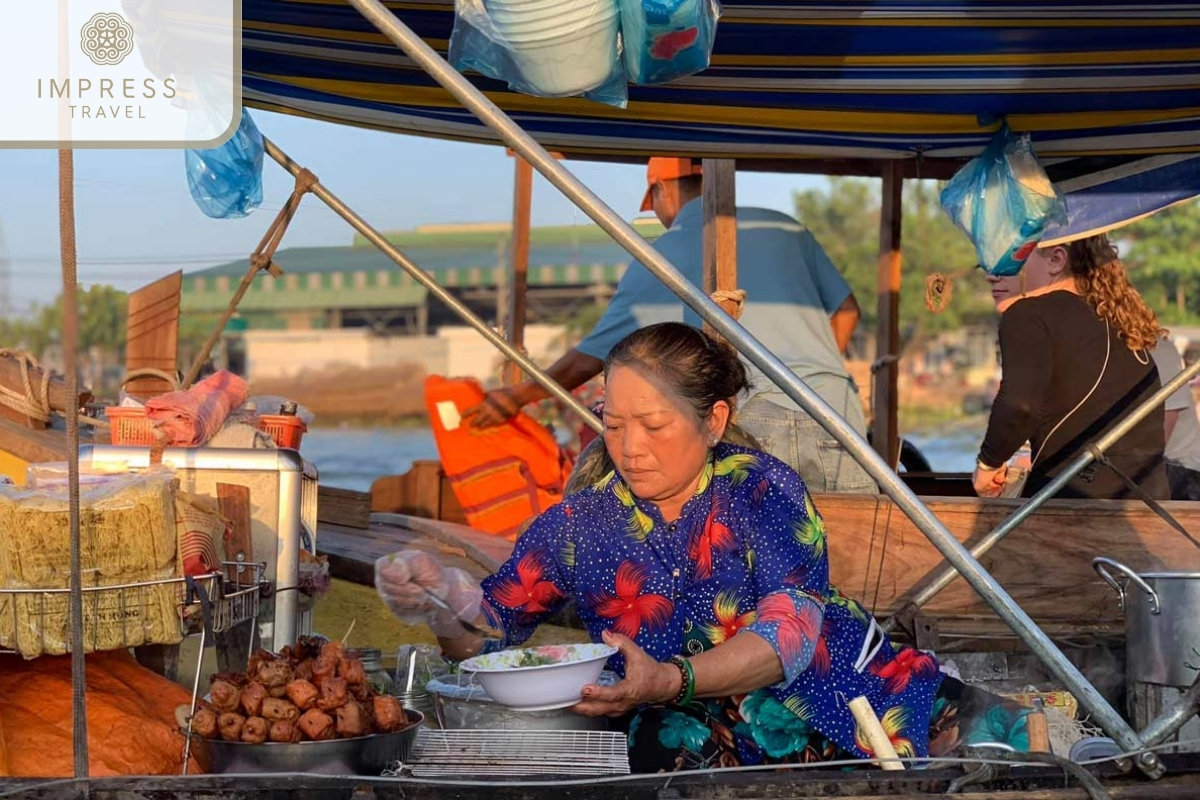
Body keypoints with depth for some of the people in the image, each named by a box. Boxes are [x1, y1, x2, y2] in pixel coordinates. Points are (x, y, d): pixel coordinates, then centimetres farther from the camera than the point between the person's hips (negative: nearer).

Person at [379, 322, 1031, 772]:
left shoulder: (763, 488, -2)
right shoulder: (576, 526, 7)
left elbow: (792, 629, -16)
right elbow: (485, 638, 10)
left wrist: (669, 680, -32)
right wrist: (445, 603, -15)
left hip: (840, 688, -2)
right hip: (702, 735, 3)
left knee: (979, 736, -27)